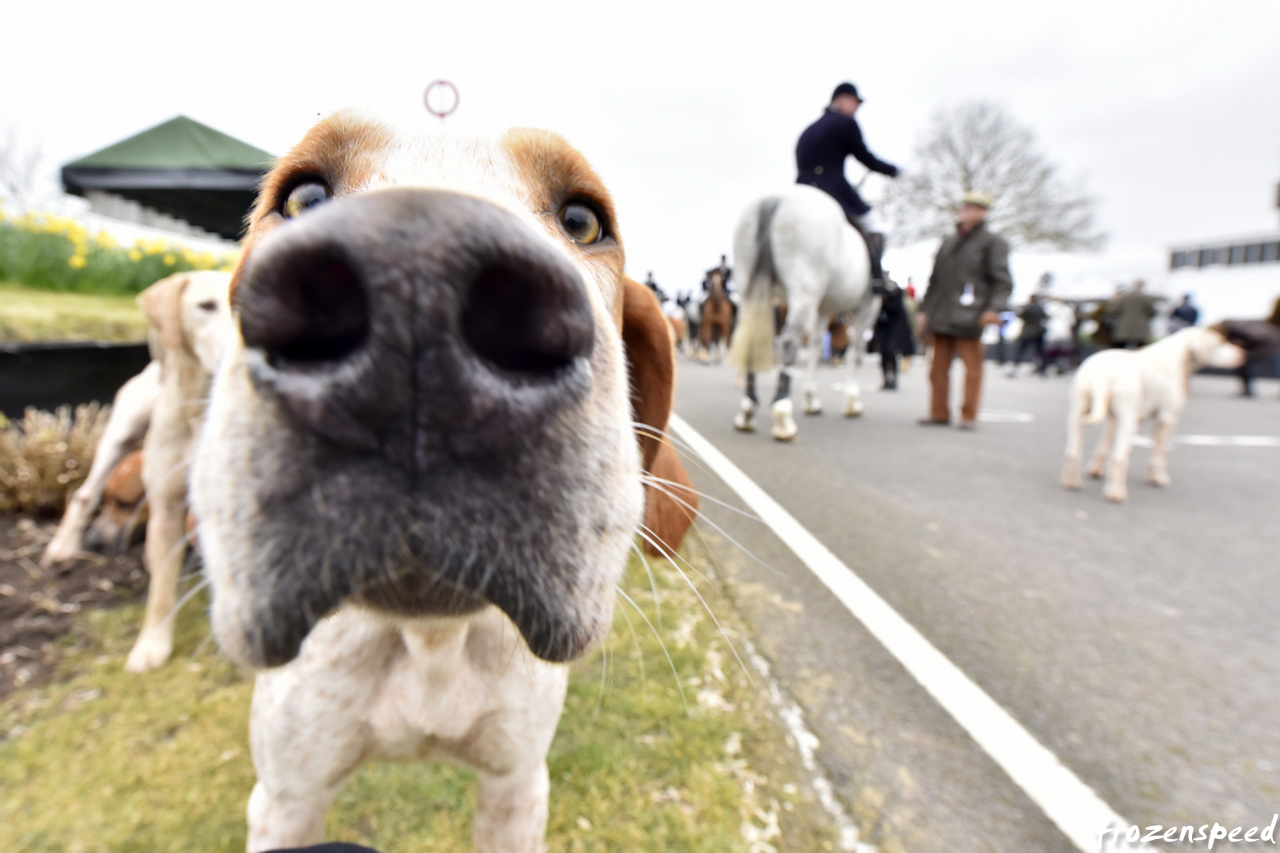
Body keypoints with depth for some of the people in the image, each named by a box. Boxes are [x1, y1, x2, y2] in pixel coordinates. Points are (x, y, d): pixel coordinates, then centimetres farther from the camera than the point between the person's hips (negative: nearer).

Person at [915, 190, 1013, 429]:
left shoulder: (992, 243, 2)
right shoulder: (949, 242, 19)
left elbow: (1003, 282, -5)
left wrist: (994, 308, -20)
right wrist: (924, 309, 14)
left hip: (968, 318, -5)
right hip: (941, 317, 6)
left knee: (972, 366, 0)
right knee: (938, 366, 6)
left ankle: (969, 415, 7)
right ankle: (939, 413, 14)